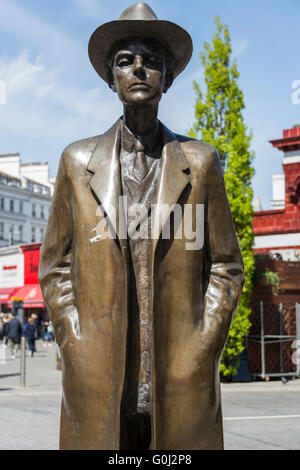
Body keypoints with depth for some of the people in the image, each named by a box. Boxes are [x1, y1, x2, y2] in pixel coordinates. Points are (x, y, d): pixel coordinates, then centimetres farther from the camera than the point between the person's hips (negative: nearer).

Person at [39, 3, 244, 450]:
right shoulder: (78, 161, 9)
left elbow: (226, 266, 9)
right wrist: (77, 352, -1)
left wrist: (201, 353, -2)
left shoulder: (199, 161, 7)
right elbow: (55, 267, 10)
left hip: (181, 381, 0)